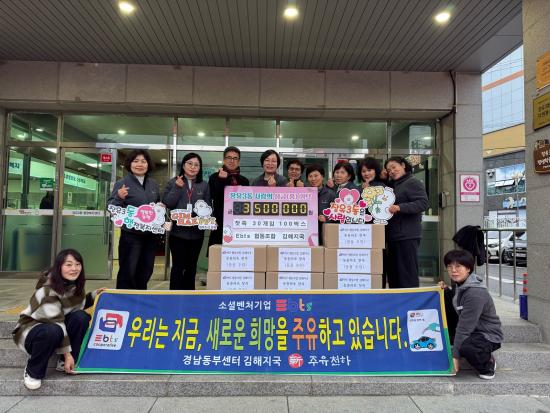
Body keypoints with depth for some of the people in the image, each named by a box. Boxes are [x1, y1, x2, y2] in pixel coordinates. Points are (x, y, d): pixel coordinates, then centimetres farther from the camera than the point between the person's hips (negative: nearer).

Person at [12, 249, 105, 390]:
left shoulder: (75, 284, -7)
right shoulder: (48, 289, -29)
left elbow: (77, 305, 10)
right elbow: (55, 321, -30)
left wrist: (94, 295, -7)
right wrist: (67, 352, -28)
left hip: (57, 325, 6)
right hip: (30, 329, -6)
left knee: (81, 317, -23)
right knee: (53, 331, -39)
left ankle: (65, 362, -7)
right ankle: (33, 372, -12)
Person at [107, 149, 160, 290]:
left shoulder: (153, 184, 9)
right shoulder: (122, 183, -7)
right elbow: (111, 207, -10)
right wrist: (119, 198, -29)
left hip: (150, 234, 6)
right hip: (131, 234, -6)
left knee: (146, 270, 17)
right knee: (128, 271, 1)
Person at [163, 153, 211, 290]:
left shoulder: (204, 185, 8)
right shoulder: (173, 182, 4)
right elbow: (167, 204, -6)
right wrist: (177, 188, -15)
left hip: (196, 232, 2)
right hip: (178, 231, -2)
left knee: (191, 267, 13)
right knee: (178, 266, -1)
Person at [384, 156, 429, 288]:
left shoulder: (413, 183, -4)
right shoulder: (392, 185, 21)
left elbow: (423, 203, -17)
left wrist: (399, 207, -23)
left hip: (407, 236, -9)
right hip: (393, 236, 9)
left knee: (408, 274, -7)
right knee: (393, 274, 12)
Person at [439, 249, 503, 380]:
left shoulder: (475, 293, -26)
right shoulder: (460, 284, 0)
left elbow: (464, 327, -26)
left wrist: (455, 355, -23)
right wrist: (447, 290, -2)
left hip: (488, 335, -10)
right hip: (472, 331, 10)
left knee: (466, 347, -38)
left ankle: (488, 363, -2)